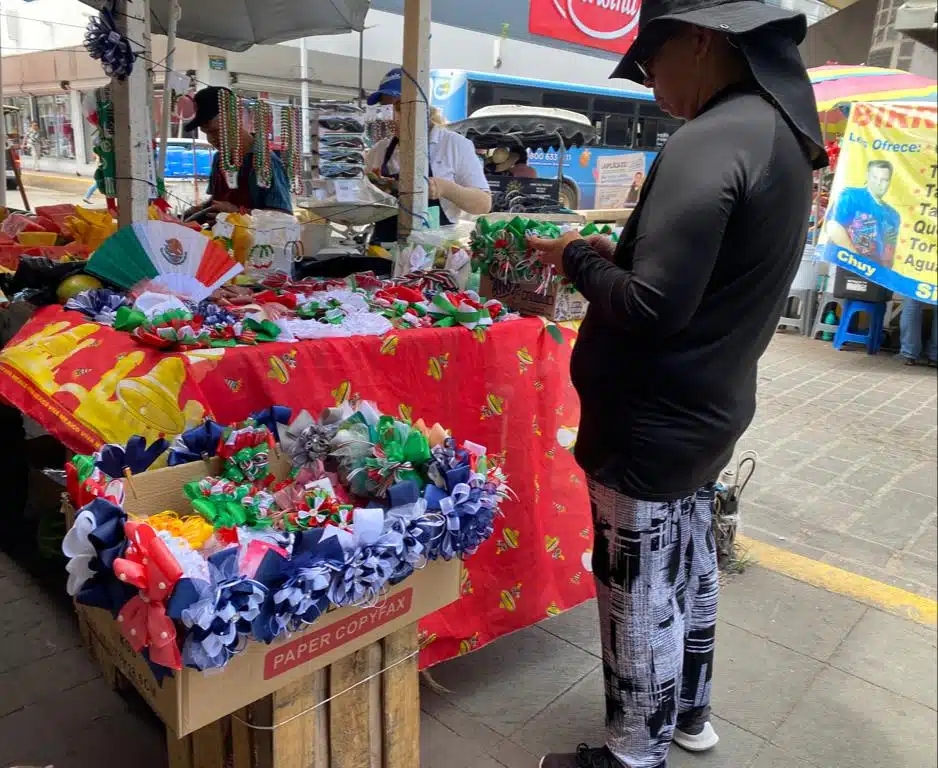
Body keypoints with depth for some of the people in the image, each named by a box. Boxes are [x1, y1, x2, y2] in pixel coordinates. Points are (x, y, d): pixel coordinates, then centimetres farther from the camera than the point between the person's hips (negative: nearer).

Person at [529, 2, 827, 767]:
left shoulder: (708, 142, -23)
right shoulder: (780, 135, 8)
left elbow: (650, 308, -28)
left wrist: (578, 259, -11)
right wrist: (619, 256, 7)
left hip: (651, 423, -10)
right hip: (705, 411, 10)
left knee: (640, 595, 6)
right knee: (691, 566, 23)